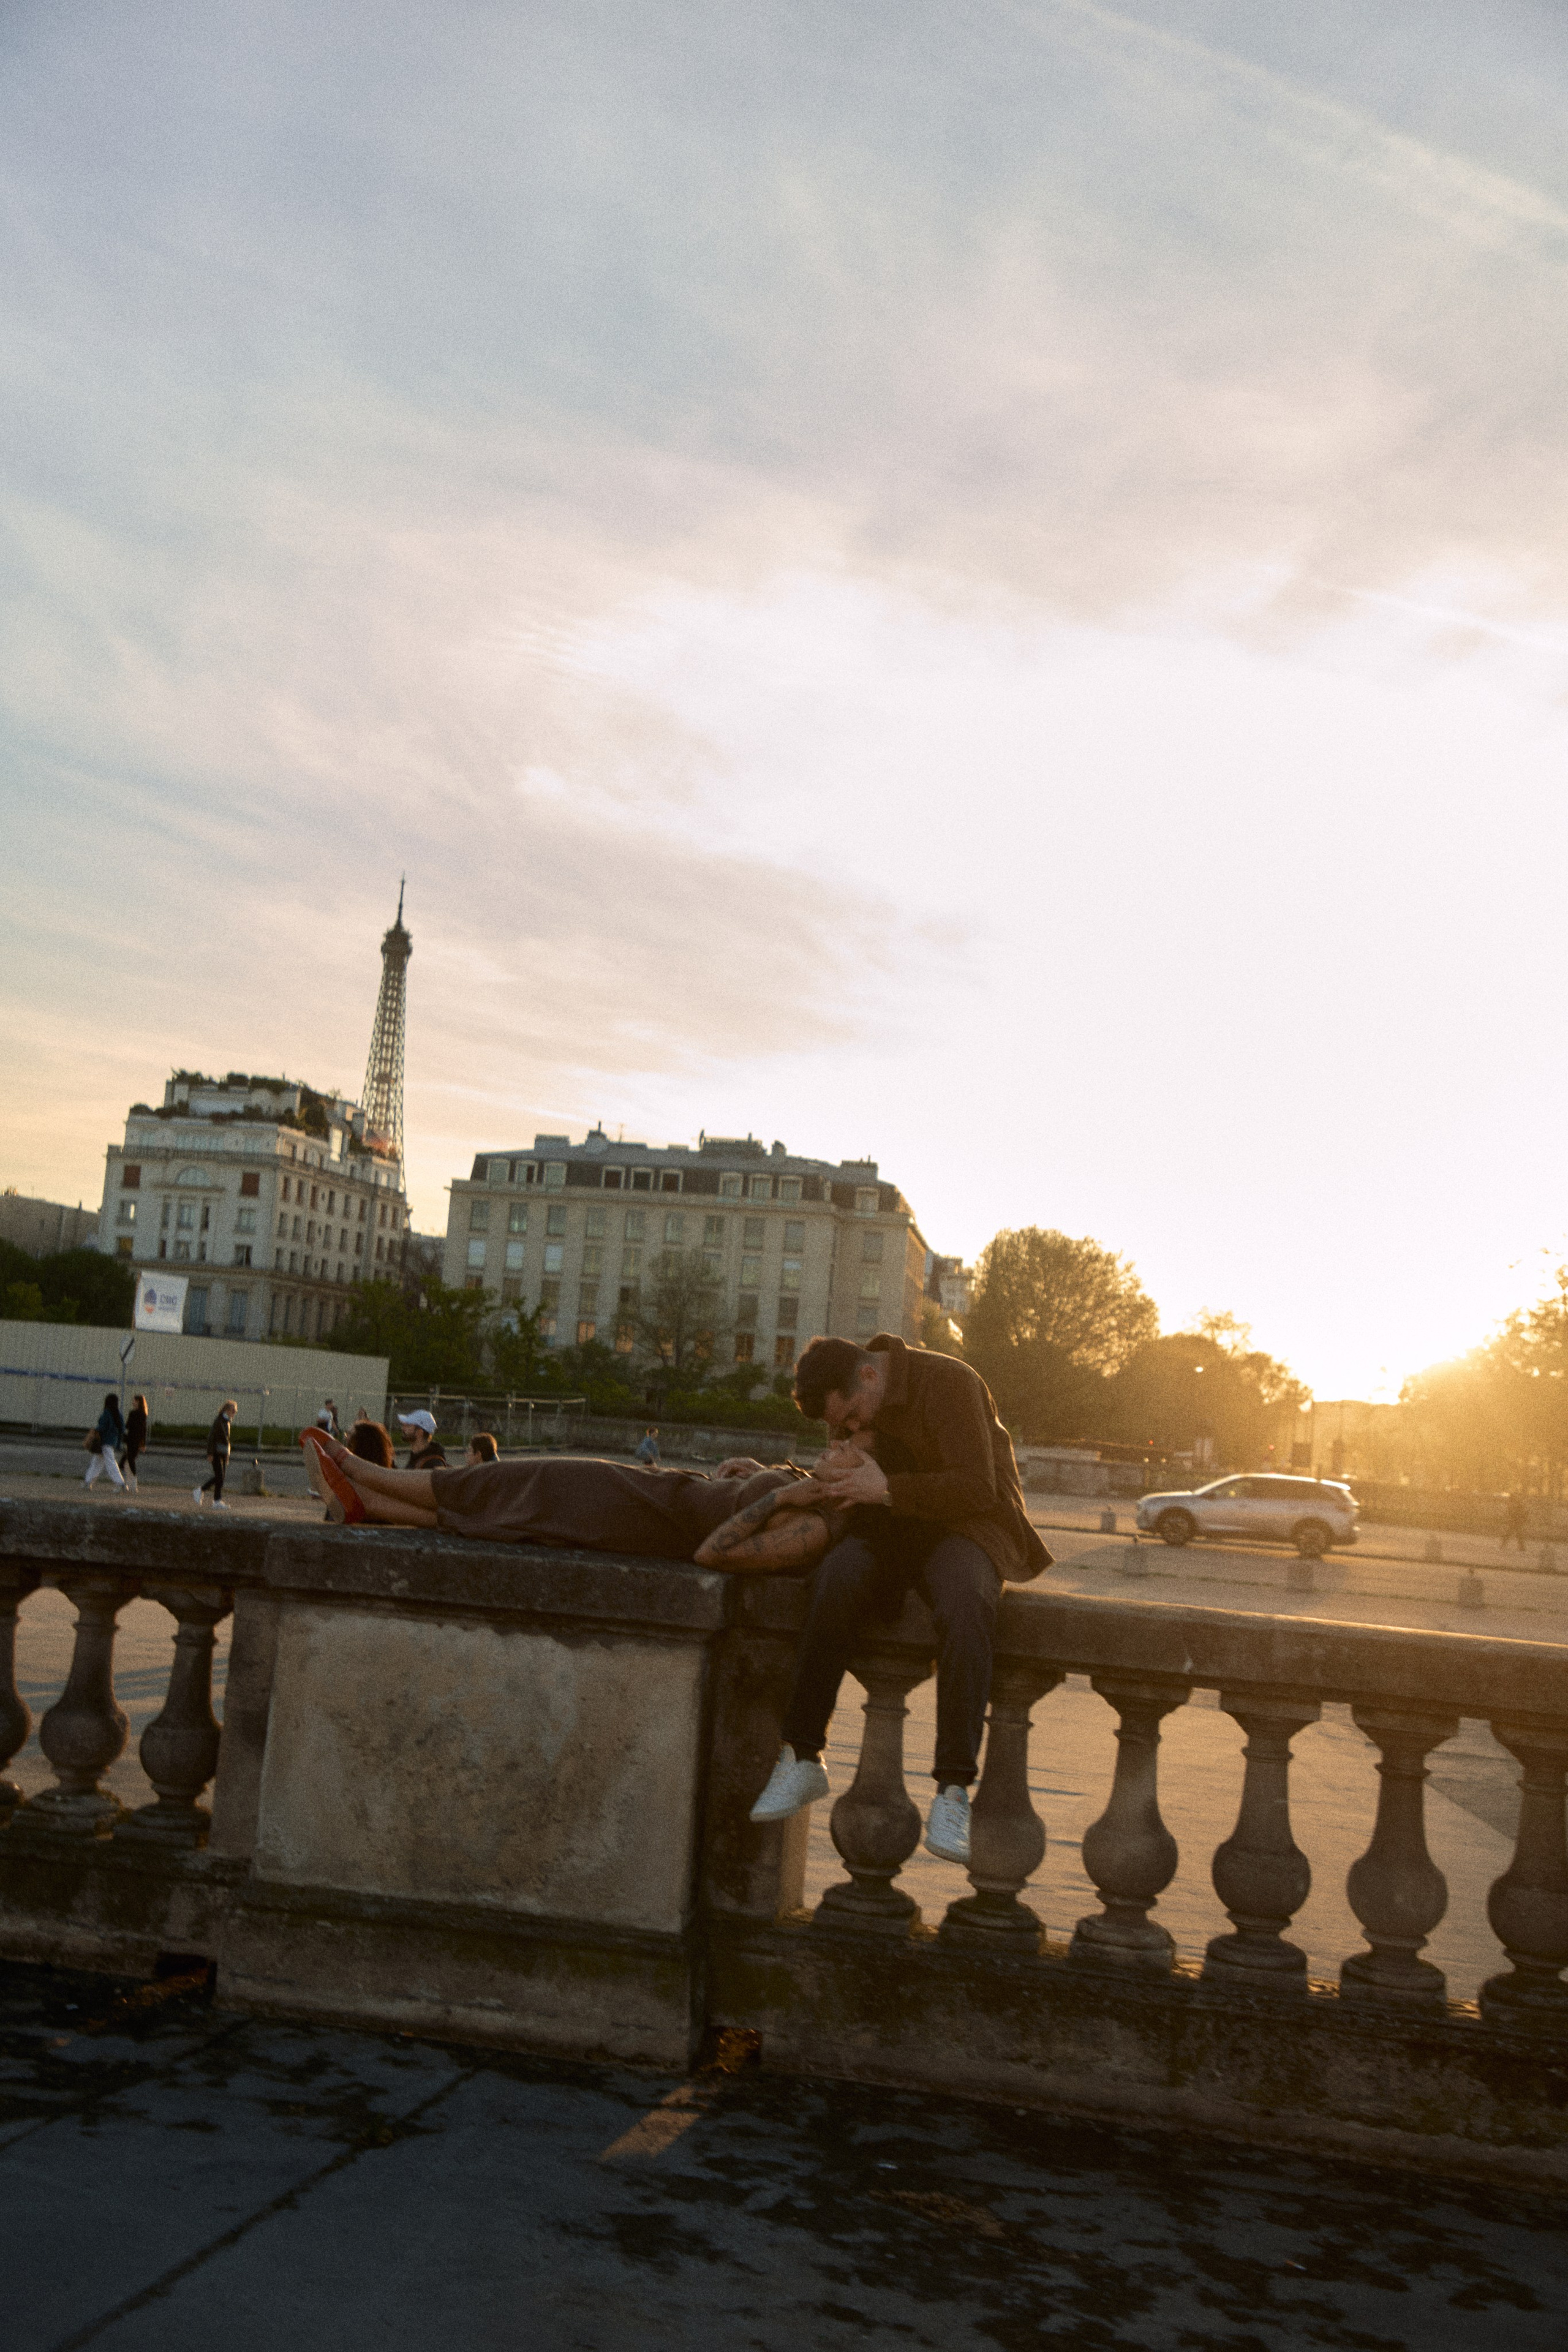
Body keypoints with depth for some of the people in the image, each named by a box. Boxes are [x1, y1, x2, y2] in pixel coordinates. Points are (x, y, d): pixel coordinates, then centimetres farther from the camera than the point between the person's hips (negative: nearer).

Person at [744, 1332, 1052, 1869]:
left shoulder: (946, 1382, -15)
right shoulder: (850, 1401, 9)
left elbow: (976, 1488, -20)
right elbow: (838, 1486, 25)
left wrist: (887, 1488, -24)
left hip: (962, 1527, -5)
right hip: (889, 1532, 5)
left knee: (965, 1609, -39)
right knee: (836, 1582, -31)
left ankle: (952, 1790, -34)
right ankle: (801, 1759, -24)